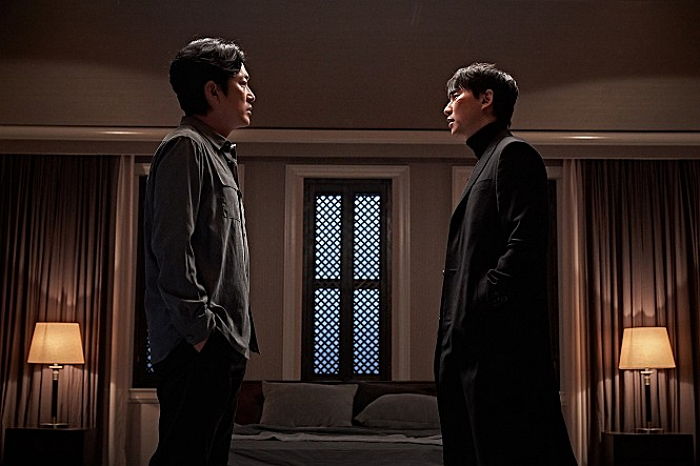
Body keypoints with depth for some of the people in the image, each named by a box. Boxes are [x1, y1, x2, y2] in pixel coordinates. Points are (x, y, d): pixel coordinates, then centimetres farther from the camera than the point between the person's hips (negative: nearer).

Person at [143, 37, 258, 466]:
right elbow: (172, 248, -17)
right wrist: (200, 329, -19)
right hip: (199, 348, -10)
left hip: (224, 344, 10)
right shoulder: (186, 147, -6)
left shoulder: (219, 155, 23)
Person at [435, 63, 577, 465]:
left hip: (501, 342, -10)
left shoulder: (513, 154, -2)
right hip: (473, 344, 10)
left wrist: (475, 310, -18)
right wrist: (455, 333, 14)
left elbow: (524, 247, -15)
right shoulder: (487, 162, 26)